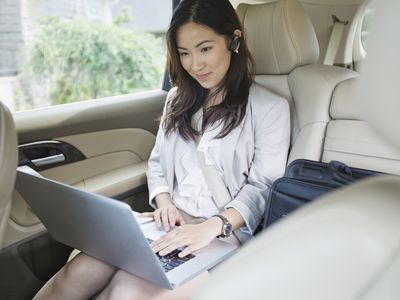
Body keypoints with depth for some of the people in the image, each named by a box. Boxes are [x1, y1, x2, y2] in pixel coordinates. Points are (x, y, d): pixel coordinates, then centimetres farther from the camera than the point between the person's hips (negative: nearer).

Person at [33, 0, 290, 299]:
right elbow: (157, 163, 16)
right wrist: (164, 202, -5)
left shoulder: (270, 107, -3)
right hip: (172, 221, 5)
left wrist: (212, 227, -23)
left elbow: (263, 187, -8)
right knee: (77, 274, -22)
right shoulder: (178, 99, 15)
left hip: (225, 231, -4)